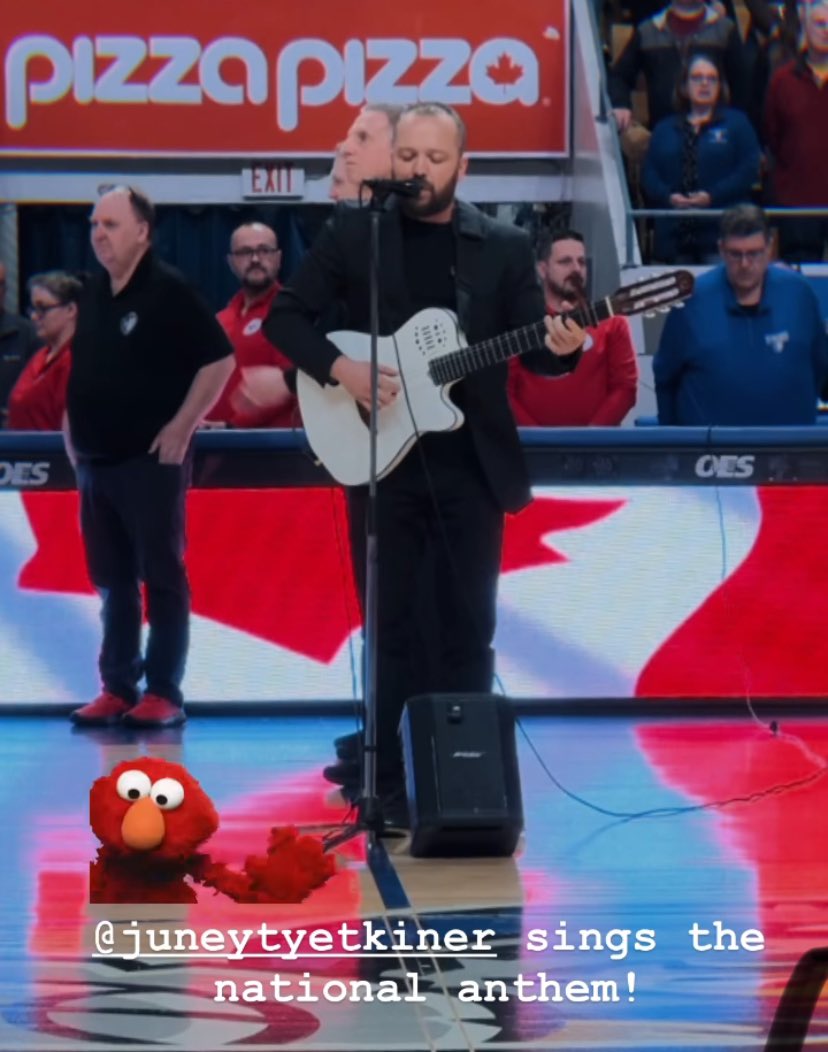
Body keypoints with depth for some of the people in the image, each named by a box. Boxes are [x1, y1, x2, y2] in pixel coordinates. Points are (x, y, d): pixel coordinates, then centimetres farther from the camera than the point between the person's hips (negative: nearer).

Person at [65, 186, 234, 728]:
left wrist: (182, 427, -13)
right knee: (112, 581, 9)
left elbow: (219, 360, -12)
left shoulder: (169, 290, -9)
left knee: (162, 578, -4)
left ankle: (164, 694, -3)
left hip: (151, 459, -7)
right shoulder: (93, 294, 13)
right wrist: (73, 431, 14)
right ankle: (117, 689, 14)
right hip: (95, 459, 7)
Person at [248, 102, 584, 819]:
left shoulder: (504, 247, 4)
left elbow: (531, 349, 3)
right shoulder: (353, 231, 2)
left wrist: (561, 348, -20)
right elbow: (286, 316, 2)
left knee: (470, 631, 5)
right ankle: (387, 784, 10)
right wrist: (341, 369, -14)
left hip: (471, 463, 1)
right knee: (389, 630, 3)